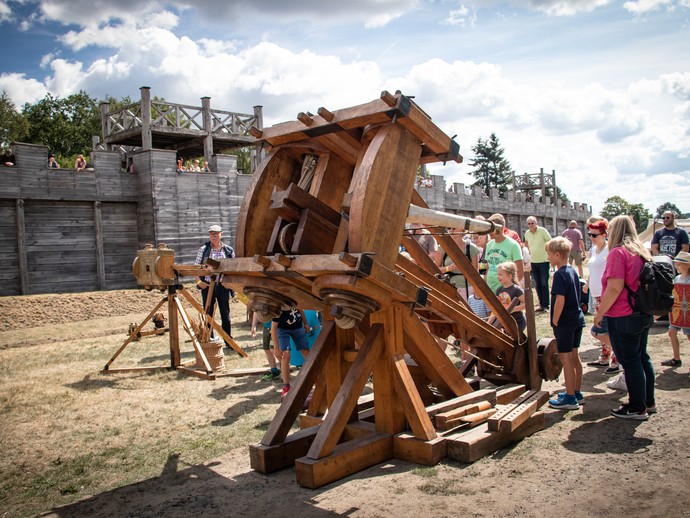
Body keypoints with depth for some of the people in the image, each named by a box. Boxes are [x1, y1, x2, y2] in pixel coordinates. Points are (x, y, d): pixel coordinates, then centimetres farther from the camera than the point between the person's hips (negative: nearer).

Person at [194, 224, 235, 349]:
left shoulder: (228, 250, 4)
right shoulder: (203, 250, 2)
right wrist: (199, 281, -8)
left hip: (223, 286, 0)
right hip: (207, 286, 0)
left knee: (225, 314, 6)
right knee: (208, 314, 6)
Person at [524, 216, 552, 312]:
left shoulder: (542, 230, -12)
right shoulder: (527, 233, 3)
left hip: (544, 261, -5)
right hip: (533, 262, 5)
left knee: (544, 284, -4)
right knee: (537, 284, 9)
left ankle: (546, 305, 3)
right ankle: (541, 304, 18)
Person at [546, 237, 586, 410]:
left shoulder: (560, 274, -18)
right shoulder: (573, 271, 10)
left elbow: (560, 300, -24)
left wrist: (555, 322, -15)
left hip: (565, 322, -9)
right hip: (577, 319, 9)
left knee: (566, 358, -2)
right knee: (574, 357, 16)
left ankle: (570, 398, 4)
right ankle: (577, 393, 26)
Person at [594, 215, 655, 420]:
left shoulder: (618, 252, -17)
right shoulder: (641, 252, 10)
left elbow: (615, 288, -24)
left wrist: (600, 312, -14)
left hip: (624, 316, -9)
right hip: (644, 314, 9)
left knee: (630, 361, 0)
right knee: (642, 358, 18)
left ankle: (637, 408, 9)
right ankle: (648, 402, 29)